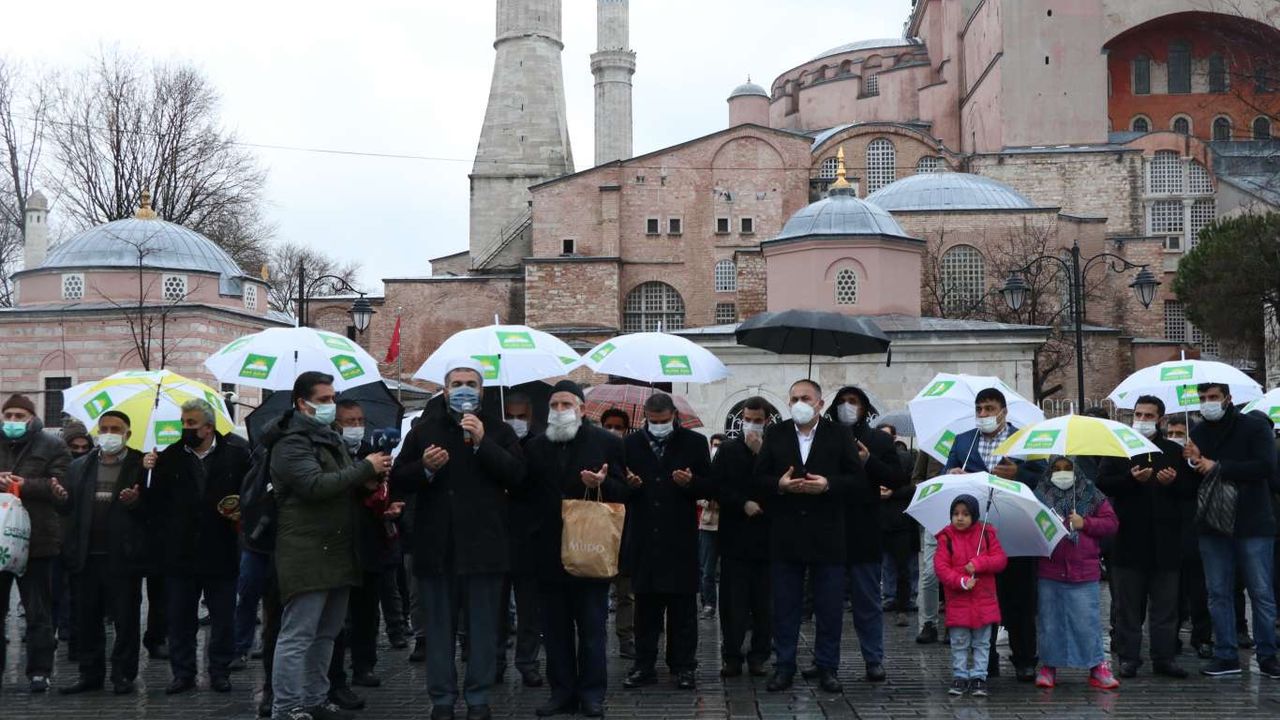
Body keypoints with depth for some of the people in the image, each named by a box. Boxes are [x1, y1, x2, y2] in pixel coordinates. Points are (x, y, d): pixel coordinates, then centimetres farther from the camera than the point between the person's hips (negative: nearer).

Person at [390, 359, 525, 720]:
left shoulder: (499, 431, 7)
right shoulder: (423, 431, 9)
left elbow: (517, 475, -8)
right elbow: (398, 482, 6)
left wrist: (482, 443, -16)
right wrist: (425, 468, -13)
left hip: (483, 545, -1)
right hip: (437, 545, 1)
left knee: (483, 626, 4)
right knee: (440, 627, 7)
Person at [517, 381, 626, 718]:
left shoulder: (606, 443, 1)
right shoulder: (535, 447, 11)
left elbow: (624, 491, -3)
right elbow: (523, 491, 11)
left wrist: (602, 484, -20)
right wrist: (531, 533, -3)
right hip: (549, 551, 3)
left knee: (592, 627, 3)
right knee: (556, 628, 8)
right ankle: (562, 691, 15)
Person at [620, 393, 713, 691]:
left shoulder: (694, 443, 3)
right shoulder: (631, 444, 9)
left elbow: (709, 487, 2)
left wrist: (690, 483, -18)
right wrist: (629, 484, -12)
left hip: (680, 538, -1)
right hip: (644, 538, 2)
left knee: (682, 605, 3)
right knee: (645, 605, 7)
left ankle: (683, 667, 10)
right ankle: (644, 666, 13)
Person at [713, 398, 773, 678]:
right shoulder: (728, 450, 8)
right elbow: (716, 486, 2)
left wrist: (760, 453, -11)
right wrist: (743, 504, -10)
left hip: (766, 536, 0)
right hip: (735, 536, 0)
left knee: (764, 601, 3)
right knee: (733, 600, 0)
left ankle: (759, 655, 11)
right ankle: (732, 656, 5)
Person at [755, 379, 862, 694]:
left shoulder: (840, 435, 1)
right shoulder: (775, 435, 7)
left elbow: (860, 480, -3)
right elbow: (759, 477, 5)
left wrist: (828, 485, -18)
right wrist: (779, 485, -14)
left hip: (828, 536, -1)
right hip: (786, 535, 2)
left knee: (829, 608, 5)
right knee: (785, 606, 7)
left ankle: (827, 668, 15)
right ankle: (784, 667, 16)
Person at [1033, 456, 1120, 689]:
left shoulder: (1091, 495, 6)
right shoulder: (1040, 495, 7)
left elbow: (1111, 522, 4)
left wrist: (1085, 523, -8)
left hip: (1084, 572, -1)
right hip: (1049, 572, 1)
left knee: (1087, 621, -2)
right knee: (1049, 621, 7)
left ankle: (1098, 666, 10)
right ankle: (1049, 666, 18)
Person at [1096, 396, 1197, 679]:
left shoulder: (1174, 451, 13)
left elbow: (1191, 489, 10)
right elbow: (1102, 483, -3)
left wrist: (1174, 481, -10)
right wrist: (1131, 479, -17)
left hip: (1165, 538, 2)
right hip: (1129, 539, -1)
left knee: (1165, 603, 4)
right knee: (1128, 604, 2)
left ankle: (1164, 656, 10)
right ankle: (1128, 657, 7)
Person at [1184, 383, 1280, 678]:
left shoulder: (1253, 428, -3)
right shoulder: (1197, 434, 8)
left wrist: (1218, 468, -18)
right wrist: (1194, 464, -14)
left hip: (1253, 524, -4)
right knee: (1219, 593, 6)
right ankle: (1226, 656, 12)